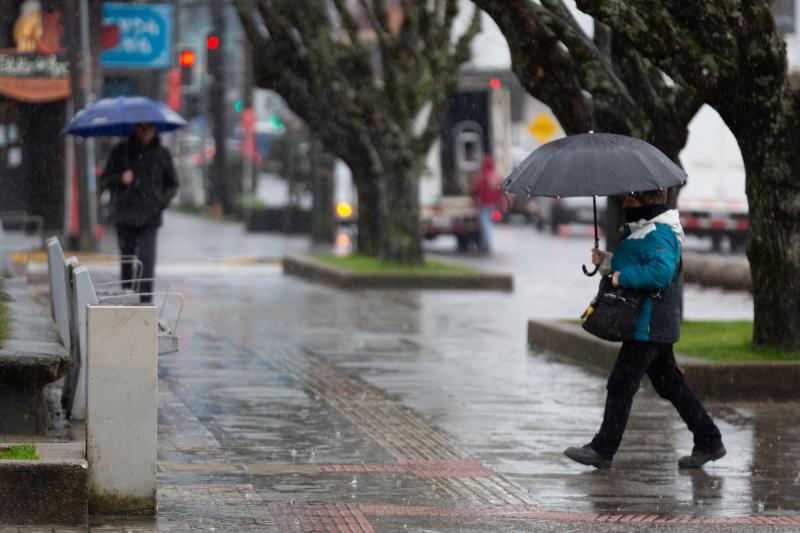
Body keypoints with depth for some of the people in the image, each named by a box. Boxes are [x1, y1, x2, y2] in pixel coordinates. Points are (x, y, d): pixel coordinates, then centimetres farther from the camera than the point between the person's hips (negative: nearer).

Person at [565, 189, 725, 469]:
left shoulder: (658, 235, -17)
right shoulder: (639, 231, 17)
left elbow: (661, 272, -31)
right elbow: (634, 267, 26)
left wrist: (624, 277, -23)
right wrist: (606, 261, 9)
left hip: (648, 327, -11)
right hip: (657, 327, 11)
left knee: (621, 384, -5)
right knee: (669, 384, 14)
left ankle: (602, 450, 0)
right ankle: (708, 441, 17)